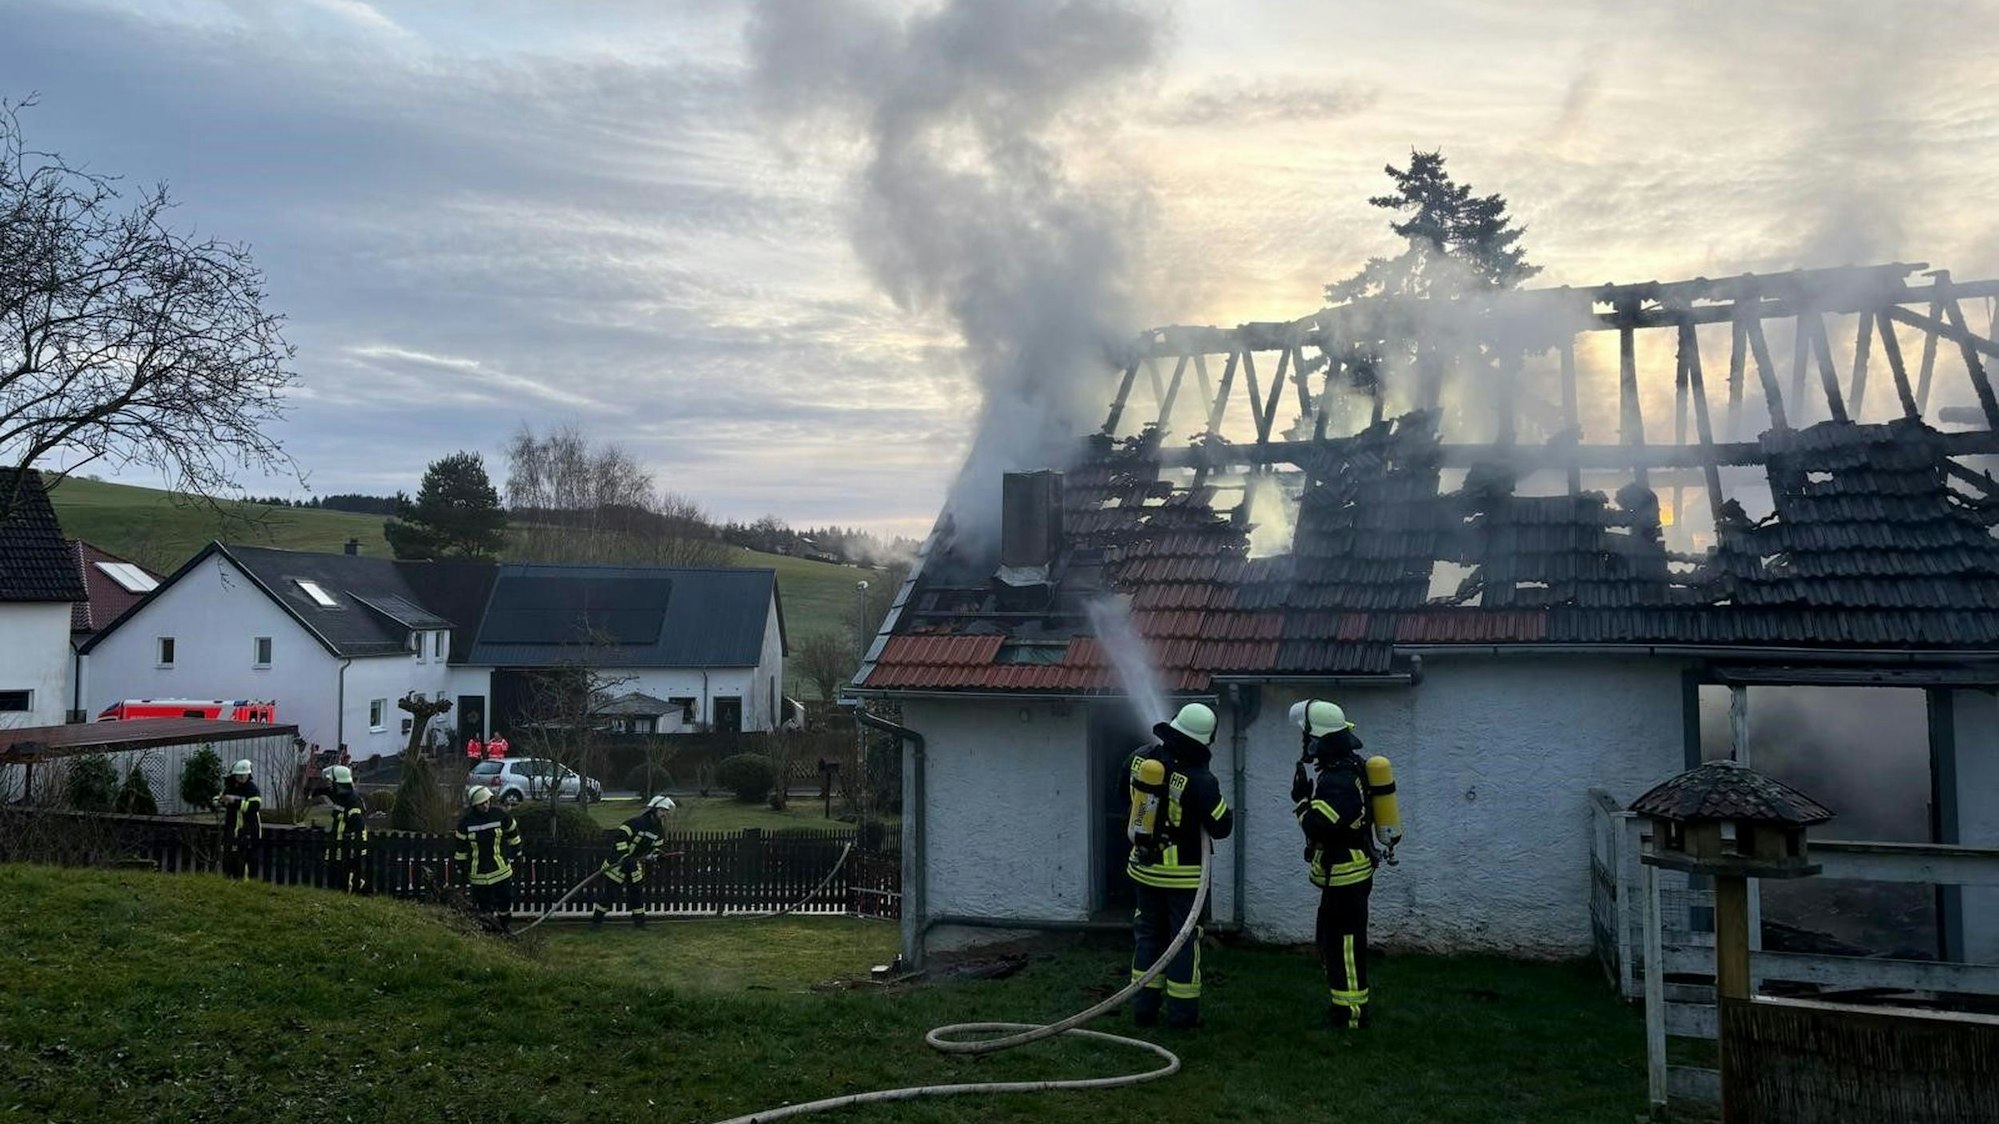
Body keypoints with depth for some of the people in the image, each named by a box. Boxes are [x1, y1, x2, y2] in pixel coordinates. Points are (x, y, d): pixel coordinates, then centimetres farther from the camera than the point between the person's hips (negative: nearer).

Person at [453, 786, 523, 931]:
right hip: (478, 873, 0)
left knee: (505, 900, 7)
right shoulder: (466, 821, -8)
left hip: (501, 869, 0)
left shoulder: (501, 814, -8)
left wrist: (514, 854, 12)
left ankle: (504, 928, 27)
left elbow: (514, 834, 8)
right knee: (483, 905, 6)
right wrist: (462, 869, 6)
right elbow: (461, 847, 3)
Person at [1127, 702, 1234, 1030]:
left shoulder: (1142, 759, -7)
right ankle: (1182, 1011, 14)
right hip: (1183, 874, -5)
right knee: (1184, 940, 8)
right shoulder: (1200, 781, -24)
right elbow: (1221, 827, -15)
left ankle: (1144, 1006, 20)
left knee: (1148, 934, 16)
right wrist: (1226, 808, 4)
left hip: (1145, 866, 5)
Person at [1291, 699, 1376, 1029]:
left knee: (1344, 943, -2)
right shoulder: (1349, 767, 8)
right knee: (1331, 941, 20)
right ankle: (1341, 1001, 31)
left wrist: (1301, 799, -16)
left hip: (1346, 877, -11)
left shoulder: (1339, 779, -26)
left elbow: (1318, 825, -32)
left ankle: (1352, 1012, 6)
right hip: (1345, 874, 11)